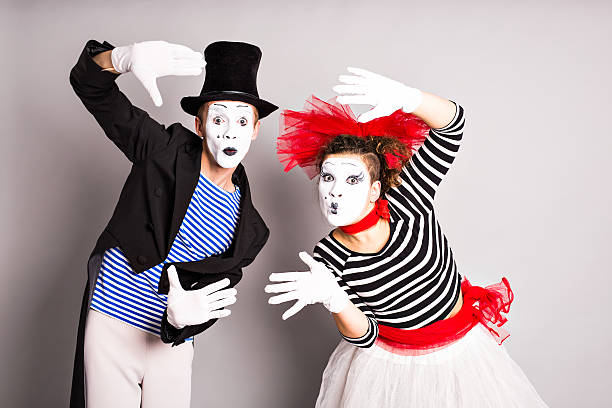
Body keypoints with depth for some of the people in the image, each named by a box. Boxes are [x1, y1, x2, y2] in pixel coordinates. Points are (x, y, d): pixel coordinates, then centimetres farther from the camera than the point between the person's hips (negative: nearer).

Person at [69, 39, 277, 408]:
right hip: (112, 326, -2)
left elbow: (214, 292, -4)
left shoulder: (249, 230, 0)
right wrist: (126, 58, -27)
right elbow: (89, 83, -5)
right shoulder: (166, 150, -6)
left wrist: (182, 318, -28)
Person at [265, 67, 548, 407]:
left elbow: (451, 122, -24)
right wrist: (334, 298, -36)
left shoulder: (406, 202, -20)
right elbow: (363, 336, -15)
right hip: (390, 365, 0)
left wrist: (402, 97, -44)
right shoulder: (328, 260, -18)